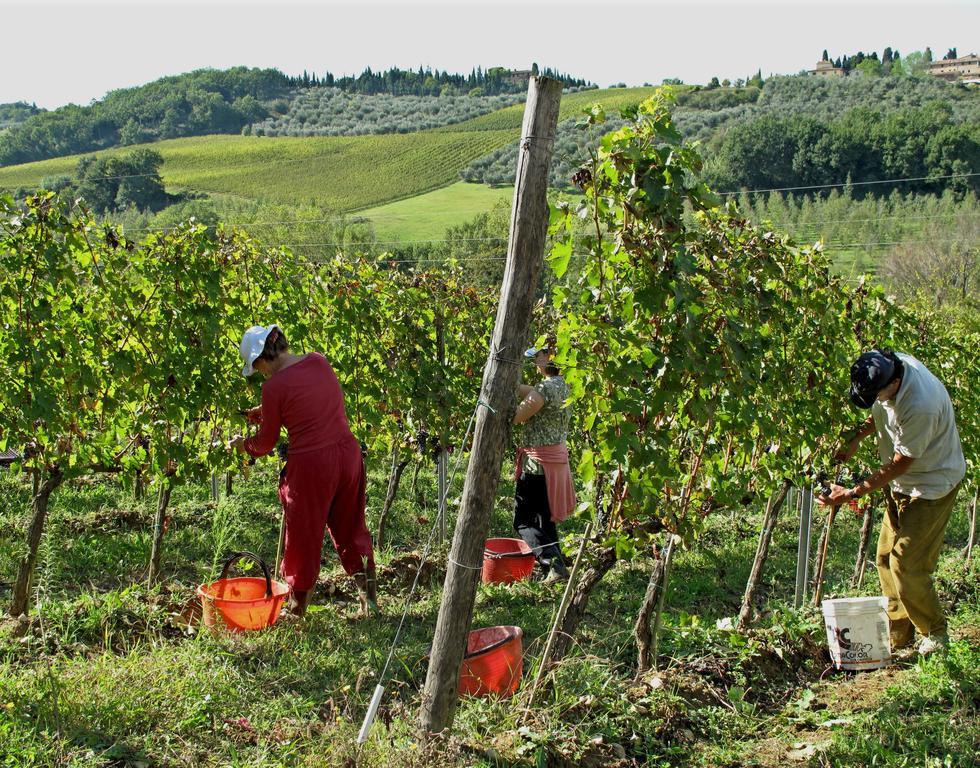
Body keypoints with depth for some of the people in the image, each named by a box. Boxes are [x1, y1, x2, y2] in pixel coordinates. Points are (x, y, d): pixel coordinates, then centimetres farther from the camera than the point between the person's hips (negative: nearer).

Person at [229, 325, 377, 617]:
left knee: (303, 538, 11)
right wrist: (264, 413, 26)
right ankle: (369, 595, 23)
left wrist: (243, 444, 19)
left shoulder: (274, 386, -14)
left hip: (311, 464, -6)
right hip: (348, 452, 6)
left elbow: (266, 443, -2)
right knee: (351, 528, 21)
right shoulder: (319, 361, 2)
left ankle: (297, 609, 23)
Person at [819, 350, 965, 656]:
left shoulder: (921, 406, -37)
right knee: (886, 558, 10)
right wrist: (855, 439, -3)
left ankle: (935, 634, 12)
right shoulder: (889, 365, -12)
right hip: (903, 483, 8)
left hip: (932, 484, -8)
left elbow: (900, 464, -25)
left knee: (907, 565, -8)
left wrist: (853, 493, -20)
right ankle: (898, 634, 22)